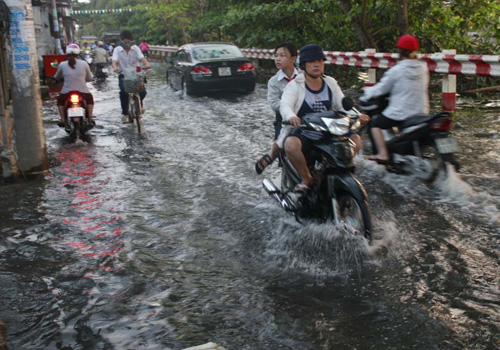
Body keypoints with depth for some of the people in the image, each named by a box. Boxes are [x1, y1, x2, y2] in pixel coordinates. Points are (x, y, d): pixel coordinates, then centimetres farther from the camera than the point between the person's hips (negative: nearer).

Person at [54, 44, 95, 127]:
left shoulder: (62, 65, -2)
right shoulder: (84, 64, -2)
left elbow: (56, 77, 14)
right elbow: (89, 78, 7)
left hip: (67, 93, 0)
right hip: (83, 92, 0)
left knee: (60, 100, 33)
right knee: (90, 98, 33)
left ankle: (63, 119, 21)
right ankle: (90, 118, 21)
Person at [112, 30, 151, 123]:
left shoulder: (135, 48, 6)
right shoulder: (117, 50, 3)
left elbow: (141, 57, -11)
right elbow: (114, 60, -14)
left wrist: (146, 63, -35)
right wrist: (115, 67, -39)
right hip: (123, 75, -1)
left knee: (142, 92, -19)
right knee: (123, 91, -28)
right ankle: (125, 113, -10)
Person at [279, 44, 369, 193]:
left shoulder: (330, 83, 11)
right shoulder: (295, 85, -3)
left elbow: (343, 104, 6)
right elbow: (285, 105, -19)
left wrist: (356, 115, -16)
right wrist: (291, 116, -44)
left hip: (328, 134, 4)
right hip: (302, 134, -4)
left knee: (356, 139, -14)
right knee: (291, 144, -37)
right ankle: (307, 178, -12)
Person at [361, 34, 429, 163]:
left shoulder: (397, 70, -11)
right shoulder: (423, 68, 4)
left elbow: (381, 88, -5)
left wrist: (367, 93, 12)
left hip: (400, 113, -6)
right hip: (421, 113, 6)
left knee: (375, 124, 11)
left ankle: (383, 154, -1)